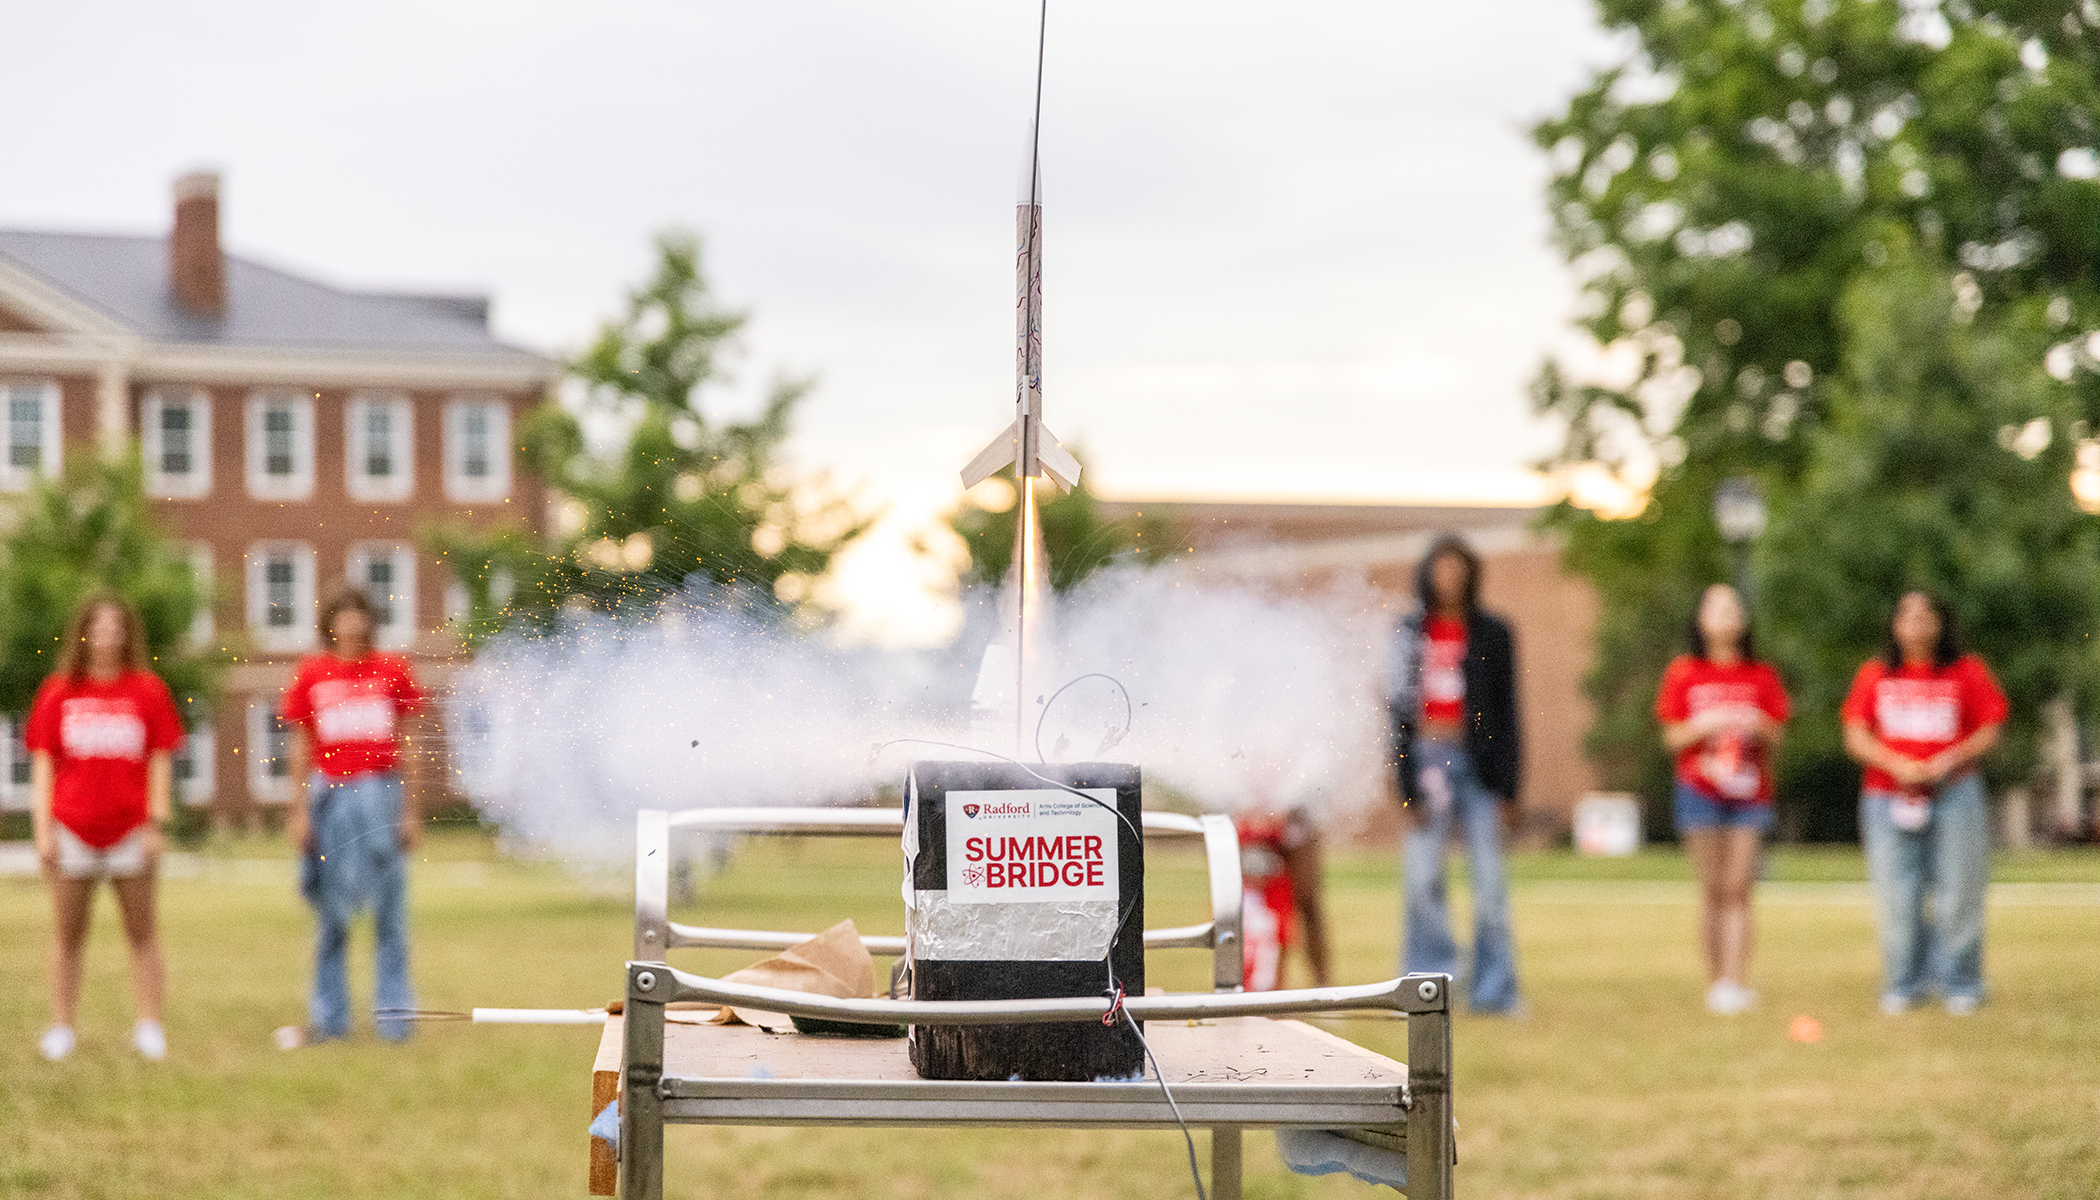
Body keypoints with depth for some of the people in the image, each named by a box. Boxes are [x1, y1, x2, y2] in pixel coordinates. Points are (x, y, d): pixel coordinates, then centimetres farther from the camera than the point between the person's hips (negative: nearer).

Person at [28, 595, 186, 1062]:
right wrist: (43, 827, 0)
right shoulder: (58, 692, 6)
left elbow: (161, 760, 3)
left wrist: (156, 824, -3)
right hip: (72, 828, 1)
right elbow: (42, 763, 6)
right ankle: (61, 1028, 10)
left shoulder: (147, 690, 3)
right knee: (69, 933, 5)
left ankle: (149, 1028, 6)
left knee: (142, 932, 3)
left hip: (130, 829, -1)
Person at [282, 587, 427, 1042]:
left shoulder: (391, 671, 6)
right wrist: (299, 810, 6)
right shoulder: (312, 675, 6)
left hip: (382, 793, 0)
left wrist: (411, 811, 5)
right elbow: (301, 747, 10)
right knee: (333, 911, 5)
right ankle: (329, 1017, 11)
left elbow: (408, 746, 9)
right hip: (330, 796, 0)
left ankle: (394, 1016, 3)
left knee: (389, 910, -1)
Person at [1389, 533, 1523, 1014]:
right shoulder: (1410, 632, 8)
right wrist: (1408, 782, -2)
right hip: (1426, 758, 1)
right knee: (1423, 879, -2)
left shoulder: (1492, 634, 6)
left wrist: (1507, 783, -1)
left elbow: (1507, 712, 6)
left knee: (1489, 879, -2)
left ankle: (1494, 988, 5)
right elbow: (1400, 707, 5)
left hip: (1478, 762, -1)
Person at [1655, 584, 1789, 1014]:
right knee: (1713, 889, 0)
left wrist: (1758, 728, -12)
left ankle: (1735, 982, -11)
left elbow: (1776, 737, 9)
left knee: (1738, 889, -6)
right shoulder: (1683, 674, 5)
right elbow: (1672, 737, 3)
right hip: (1700, 792, -1)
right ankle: (1715, 982, 5)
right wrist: (1706, 726, -14)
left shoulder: (1762, 676, 10)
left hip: (1749, 791, 1)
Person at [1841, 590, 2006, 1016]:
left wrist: (1951, 759, -11)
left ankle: (1961, 984, 7)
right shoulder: (1874, 675, 12)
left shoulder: (1968, 672, 8)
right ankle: (1904, 984, 8)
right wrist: (1897, 765, -11)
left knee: (1957, 896, -3)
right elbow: (1855, 736, 6)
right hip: (1888, 798, 1)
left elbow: (1990, 731, 5)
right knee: (1896, 897, -2)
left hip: (1954, 793, -1)